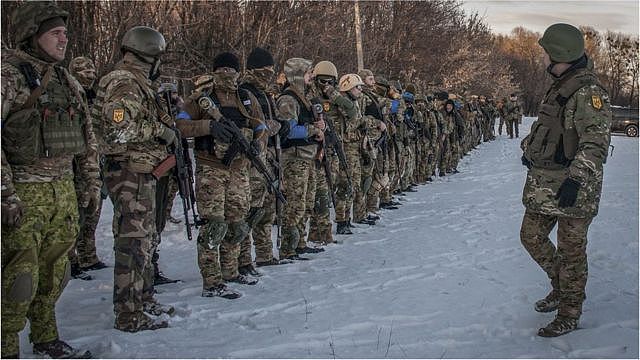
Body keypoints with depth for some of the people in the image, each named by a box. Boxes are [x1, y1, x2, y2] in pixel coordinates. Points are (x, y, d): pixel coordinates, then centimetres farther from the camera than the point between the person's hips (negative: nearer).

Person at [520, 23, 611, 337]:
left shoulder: (588, 91, -18)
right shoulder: (559, 87, 12)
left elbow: (596, 142, -27)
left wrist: (576, 178, -35)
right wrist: (529, 148, 31)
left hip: (573, 186, -9)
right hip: (543, 182, 9)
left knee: (570, 250, 2)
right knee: (531, 237, 16)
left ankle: (569, 315, 17)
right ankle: (560, 287, 37)